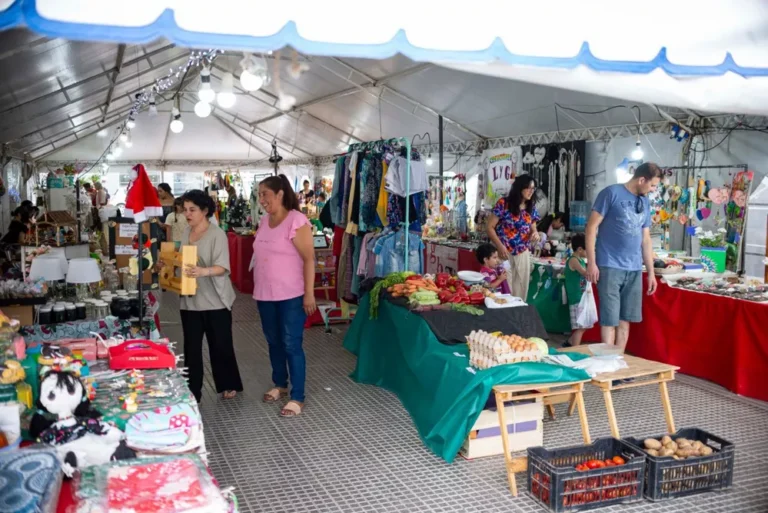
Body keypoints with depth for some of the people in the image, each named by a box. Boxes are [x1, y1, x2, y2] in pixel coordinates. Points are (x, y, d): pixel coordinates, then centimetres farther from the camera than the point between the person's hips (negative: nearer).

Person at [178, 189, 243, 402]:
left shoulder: (217, 234, -12)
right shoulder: (185, 233, 8)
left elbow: (222, 267, -20)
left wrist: (204, 271, -38)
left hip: (215, 300, -5)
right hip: (190, 300, 6)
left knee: (221, 345, 7)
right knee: (191, 347, 8)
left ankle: (229, 385, 25)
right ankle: (192, 391, 17)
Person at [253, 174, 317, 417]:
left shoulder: (296, 221, -14)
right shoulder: (264, 221, 8)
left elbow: (309, 259, -16)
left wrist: (309, 294, -18)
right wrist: (257, 288, 17)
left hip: (291, 296, -7)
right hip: (265, 295, 7)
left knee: (291, 345, -2)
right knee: (274, 342, 18)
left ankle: (297, 398, 7)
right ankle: (280, 384, 35)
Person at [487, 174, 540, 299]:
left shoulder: (531, 209, 6)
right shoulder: (503, 204, -9)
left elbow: (533, 230, 16)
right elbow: (490, 227, -8)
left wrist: (535, 234, -9)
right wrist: (500, 246, -20)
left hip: (523, 253, 5)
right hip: (504, 252, -5)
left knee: (521, 287, 8)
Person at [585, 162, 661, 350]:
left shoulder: (645, 203, 15)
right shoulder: (611, 193, -5)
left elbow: (646, 239, 20)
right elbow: (592, 227, -8)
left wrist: (651, 272, 16)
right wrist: (591, 262, -13)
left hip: (634, 269, 6)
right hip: (610, 267, -6)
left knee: (625, 319, 9)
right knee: (609, 319, -5)